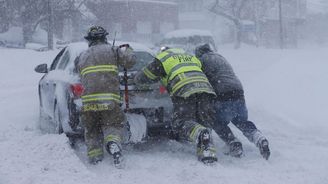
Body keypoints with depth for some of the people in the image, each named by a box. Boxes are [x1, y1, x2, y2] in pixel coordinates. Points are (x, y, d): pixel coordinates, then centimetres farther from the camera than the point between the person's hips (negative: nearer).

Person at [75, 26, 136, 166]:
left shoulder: (82, 56, 20)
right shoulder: (111, 50, 10)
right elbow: (130, 61, 8)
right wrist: (129, 51, 29)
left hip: (88, 98, 3)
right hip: (109, 98, -2)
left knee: (92, 129, 17)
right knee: (113, 125, 4)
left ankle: (94, 156, 6)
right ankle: (113, 143, -26)